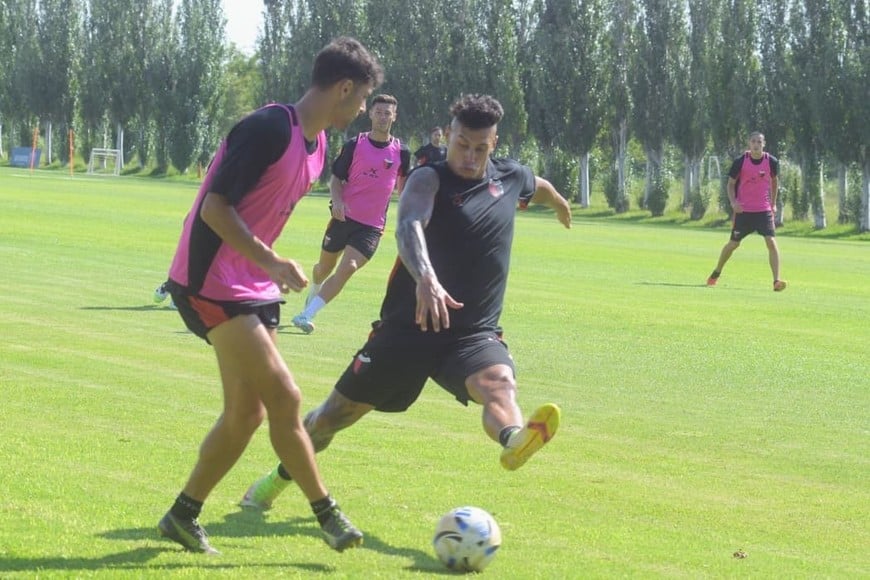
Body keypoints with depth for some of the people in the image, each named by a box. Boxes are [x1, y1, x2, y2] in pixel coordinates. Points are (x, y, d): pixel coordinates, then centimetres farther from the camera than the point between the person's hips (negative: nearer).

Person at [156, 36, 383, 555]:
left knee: (247, 411, 9)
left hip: (252, 287, 10)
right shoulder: (269, 128, -19)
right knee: (284, 396, -12)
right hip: (211, 283, -10)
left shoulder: (318, 145, 10)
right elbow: (215, 207, -22)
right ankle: (328, 514, -4)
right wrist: (271, 262, -28)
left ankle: (184, 516, 20)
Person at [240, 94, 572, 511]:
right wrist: (426, 279, -53)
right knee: (342, 408, 9)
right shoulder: (429, 179, -11)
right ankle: (279, 479, 33)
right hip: (408, 325, -2)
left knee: (499, 383, -33)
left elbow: (539, 187, 34)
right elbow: (409, 227, -34)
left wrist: (560, 204, 55)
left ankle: (514, 441, -67)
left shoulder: (511, 178, 6)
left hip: (475, 333, 2)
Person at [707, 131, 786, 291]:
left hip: (764, 210, 0)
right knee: (733, 243, 9)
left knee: (771, 242, -16)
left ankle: (777, 281, -18)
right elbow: (731, 183, 2)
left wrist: (773, 203, 15)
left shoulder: (772, 162, -3)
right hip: (743, 210, 0)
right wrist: (733, 202, -14)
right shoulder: (740, 161, -7)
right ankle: (716, 273, 32)